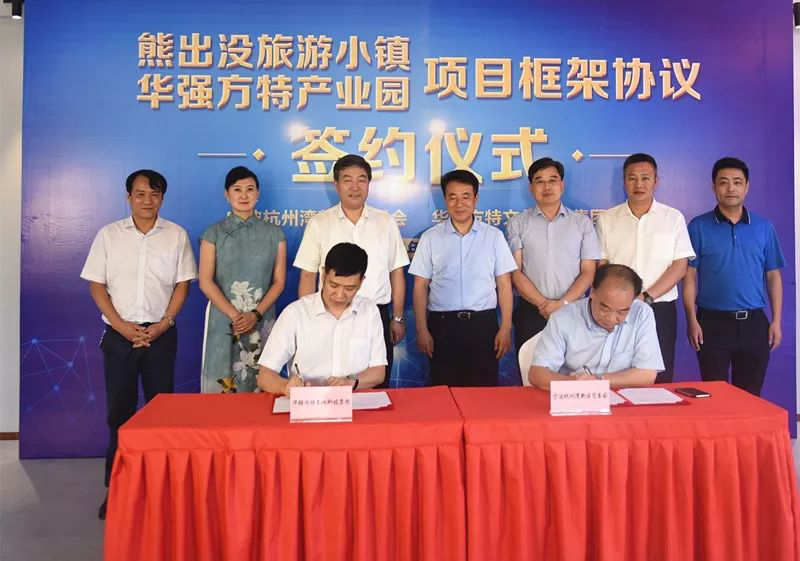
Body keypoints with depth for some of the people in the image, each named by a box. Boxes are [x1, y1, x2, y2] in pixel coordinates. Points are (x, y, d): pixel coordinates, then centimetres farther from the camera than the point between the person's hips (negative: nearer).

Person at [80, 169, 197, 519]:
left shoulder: (176, 235, 3)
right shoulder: (109, 235, 4)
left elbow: (182, 284, 3)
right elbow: (96, 285, 2)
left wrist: (164, 323, -9)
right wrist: (121, 325, -8)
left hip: (161, 333, 0)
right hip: (119, 334, 0)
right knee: (119, 410, 6)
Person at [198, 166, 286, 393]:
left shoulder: (274, 234, 8)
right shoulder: (214, 234, 5)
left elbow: (279, 281, 4)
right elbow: (206, 282, -1)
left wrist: (255, 314, -9)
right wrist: (235, 315, -11)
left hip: (262, 322, 1)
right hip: (224, 321, -1)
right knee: (222, 387, 1)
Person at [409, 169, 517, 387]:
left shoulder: (494, 236, 6)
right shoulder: (430, 238, 5)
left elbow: (504, 283, 6)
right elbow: (421, 286, 4)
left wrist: (506, 327, -1)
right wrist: (422, 330, -2)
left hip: (483, 323, 0)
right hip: (442, 324, 0)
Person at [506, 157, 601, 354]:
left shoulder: (583, 223, 7)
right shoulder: (517, 224, 5)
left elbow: (588, 272, 2)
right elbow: (515, 272, -1)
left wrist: (562, 303, -11)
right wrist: (543, 303, -11)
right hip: (530, 311, 0)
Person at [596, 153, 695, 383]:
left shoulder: (674, 218, 5)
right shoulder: (607, 219, 7)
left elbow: (680, 266, -1)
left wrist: (646, 297, -12)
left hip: (660, 310, 0)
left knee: (660, 379, 3)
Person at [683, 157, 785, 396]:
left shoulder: (764, 227, 7)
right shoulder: (698, 227, 0)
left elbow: (773, 276, 9)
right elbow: (690, 277, -2)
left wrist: (776, 321, 2)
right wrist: (692, 320, -8)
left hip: (754, 322, 2)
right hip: (713, 322, -2)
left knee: (751, 395, 11)